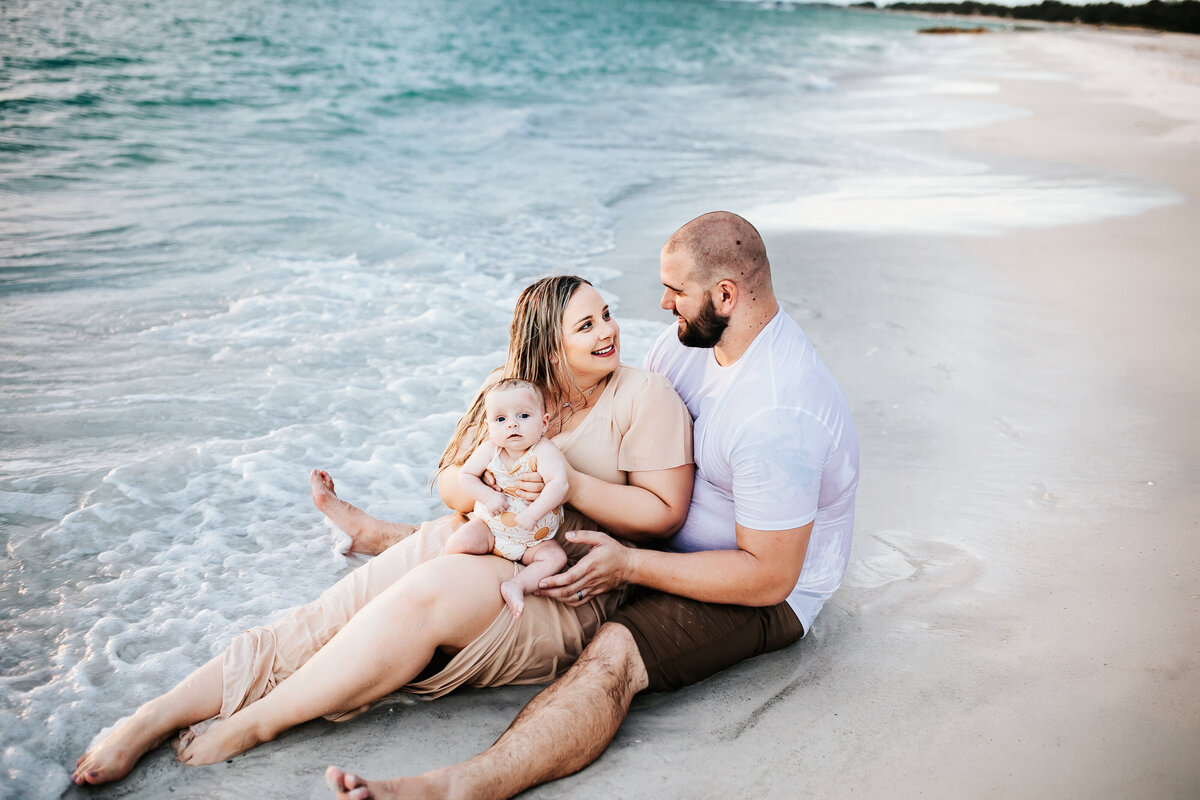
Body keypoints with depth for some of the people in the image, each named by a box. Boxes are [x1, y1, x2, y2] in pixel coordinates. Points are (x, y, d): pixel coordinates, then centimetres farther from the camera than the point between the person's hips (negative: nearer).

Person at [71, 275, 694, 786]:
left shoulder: (645, 399, -6)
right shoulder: (509, 385, 7)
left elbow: (664, 513, -8)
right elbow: (448, 481, 10)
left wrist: (568, 483, -19)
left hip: (564, 591, -5)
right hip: (474, 544, 5)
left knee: (427, 595, -34)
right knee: (323, 621, -15)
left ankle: (256, 723, -21)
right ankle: (151, 721, -13)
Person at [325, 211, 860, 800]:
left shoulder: (777, 415, -33)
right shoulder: (694, 334, -5)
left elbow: (768, 577, -30)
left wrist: (628, 564, -30)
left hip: (770, 595, -9)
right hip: (680, 530, 9)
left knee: (616, 653, -34)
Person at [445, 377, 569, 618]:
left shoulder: (544, 452, -22)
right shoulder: (489, 450, -9)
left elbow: (558, 484, -36)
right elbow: (466, 475, 0)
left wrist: (532, 514, -44)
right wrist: (488, 496, -17)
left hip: (533, 540, -1)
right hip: (490, 526, 1)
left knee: (555, 557, -23)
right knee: (458, 543, -22)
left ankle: (517, 585, -27)